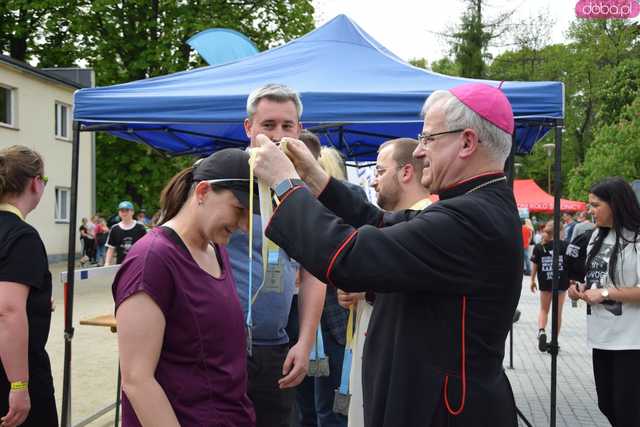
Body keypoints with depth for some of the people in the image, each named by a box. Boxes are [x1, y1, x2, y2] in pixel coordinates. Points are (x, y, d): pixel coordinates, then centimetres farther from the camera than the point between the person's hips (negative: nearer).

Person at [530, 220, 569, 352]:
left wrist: (532, 280, 11)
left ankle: (541, 330, -10)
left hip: (545, 282, 0)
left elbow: (534, 265, 0)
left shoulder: (539, 247, -3)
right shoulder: (565, 245, -5)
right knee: (558, 311, 10)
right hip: (561, 282, 0)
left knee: (544, 309, 16)